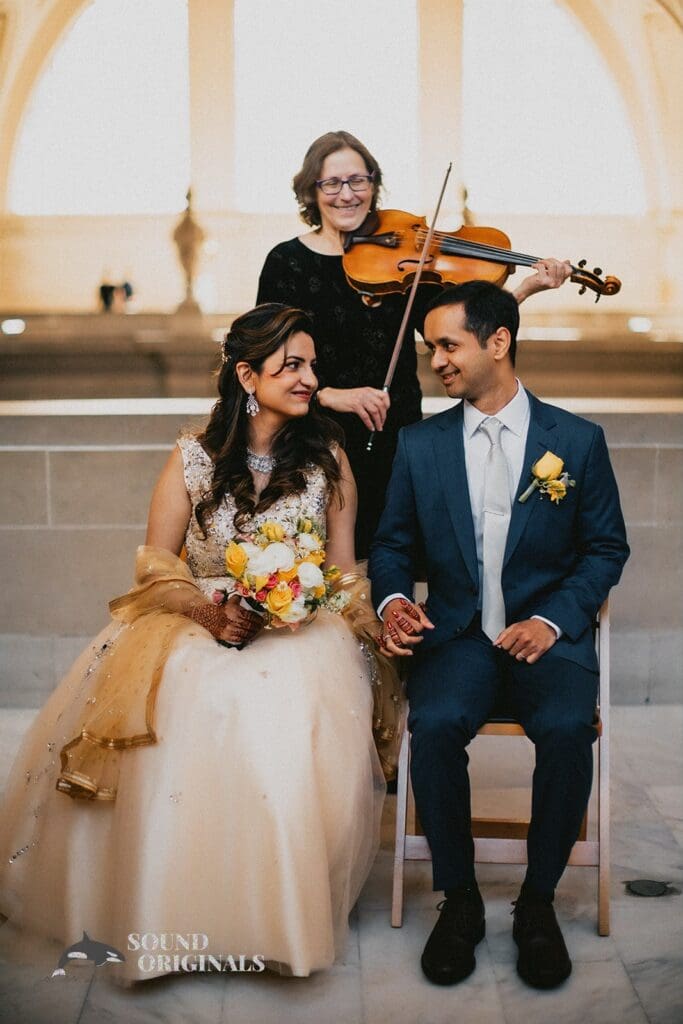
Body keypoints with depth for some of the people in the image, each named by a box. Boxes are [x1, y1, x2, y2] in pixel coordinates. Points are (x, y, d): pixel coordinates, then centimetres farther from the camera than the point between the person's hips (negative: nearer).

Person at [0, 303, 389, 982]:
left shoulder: (327, 457, 7)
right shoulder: (194, 456, 4)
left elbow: (342, 570, 10)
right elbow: (155, 564, 3)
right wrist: (210, 612, -16)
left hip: (299, 628, 0)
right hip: (196, 621, 0)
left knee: (282, 715, -35)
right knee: (177, 711, -33)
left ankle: (276, 914, -17)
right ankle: (169, 910, -15)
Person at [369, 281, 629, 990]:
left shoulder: (577, 440, 3)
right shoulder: (420, 444, 8)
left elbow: (606, 549, 5)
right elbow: (392, 543, 12)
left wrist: (552, 620, -10)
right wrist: (393, 599, -10)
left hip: (546, 633, -1)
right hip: (456, 633, 1)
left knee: (567, 729, -31)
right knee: (435, 724, -30)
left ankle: (538, 898, -6)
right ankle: (458, 899, -7)